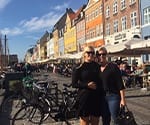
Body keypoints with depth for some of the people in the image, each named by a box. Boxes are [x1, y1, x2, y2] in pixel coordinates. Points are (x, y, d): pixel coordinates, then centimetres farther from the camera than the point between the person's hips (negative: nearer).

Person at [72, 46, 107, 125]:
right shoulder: (79, 68, -3)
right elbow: (74, 84, -5)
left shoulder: (97, 66, 8)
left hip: (97, 98, 4)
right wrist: (87, 85, -17)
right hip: (84, 97, -4)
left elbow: (101, 81, 15)